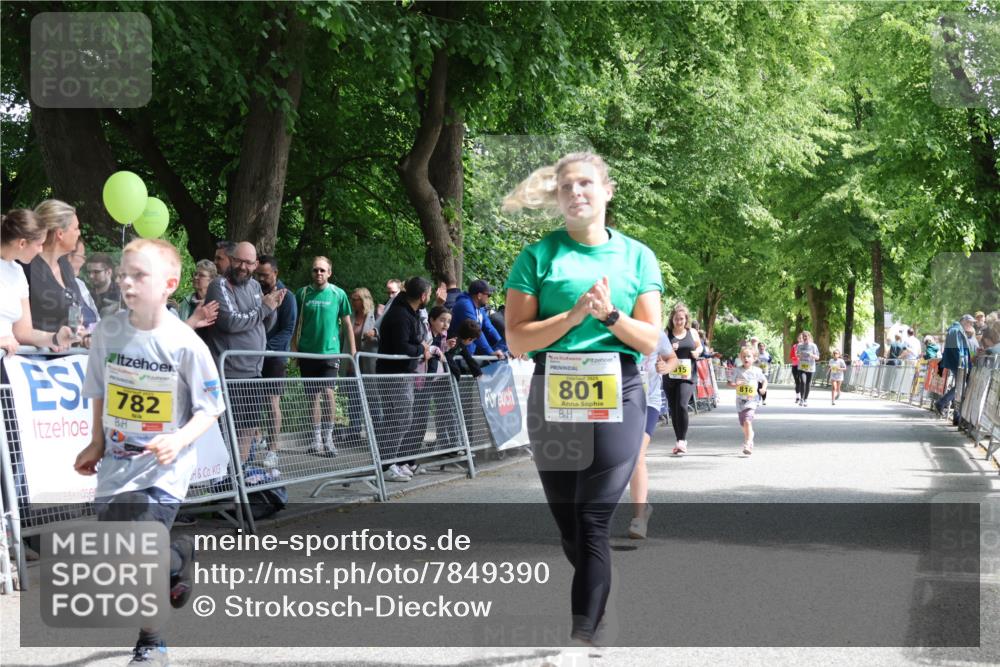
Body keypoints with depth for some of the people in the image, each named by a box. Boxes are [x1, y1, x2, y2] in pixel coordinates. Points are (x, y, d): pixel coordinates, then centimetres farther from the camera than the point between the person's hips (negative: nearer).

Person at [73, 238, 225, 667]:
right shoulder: (108, 332, -2)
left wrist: (178, 440, -23)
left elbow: (211, 407, -8)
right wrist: (97, 444, 7)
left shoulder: (184, 343, -14)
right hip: (116, 465, 5)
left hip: (163, 468, -5)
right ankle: (179, 557, 39)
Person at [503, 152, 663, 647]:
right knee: (567, 526, 7)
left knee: (594, 523, -6)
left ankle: (584, 636, -6)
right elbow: (517, 340, -2)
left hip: (618, 396, -1)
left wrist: (609, 313, -12)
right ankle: (596, 608, 27)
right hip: (554, 397, 1)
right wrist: (574, 315, -14)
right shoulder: (538, 256, 3)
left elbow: (649, 341, 5)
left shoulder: (637, 256, 8)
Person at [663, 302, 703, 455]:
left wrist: (697, 352, -1)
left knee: (682, 406, -19)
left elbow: (699, 346, 22)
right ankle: (680, 441, 19)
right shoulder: (666, 334, 2)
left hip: (687, 376, -1)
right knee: (673, 409, 6)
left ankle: (682, 440, -14)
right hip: (670, 377, 1)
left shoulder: (692, 333, 6)